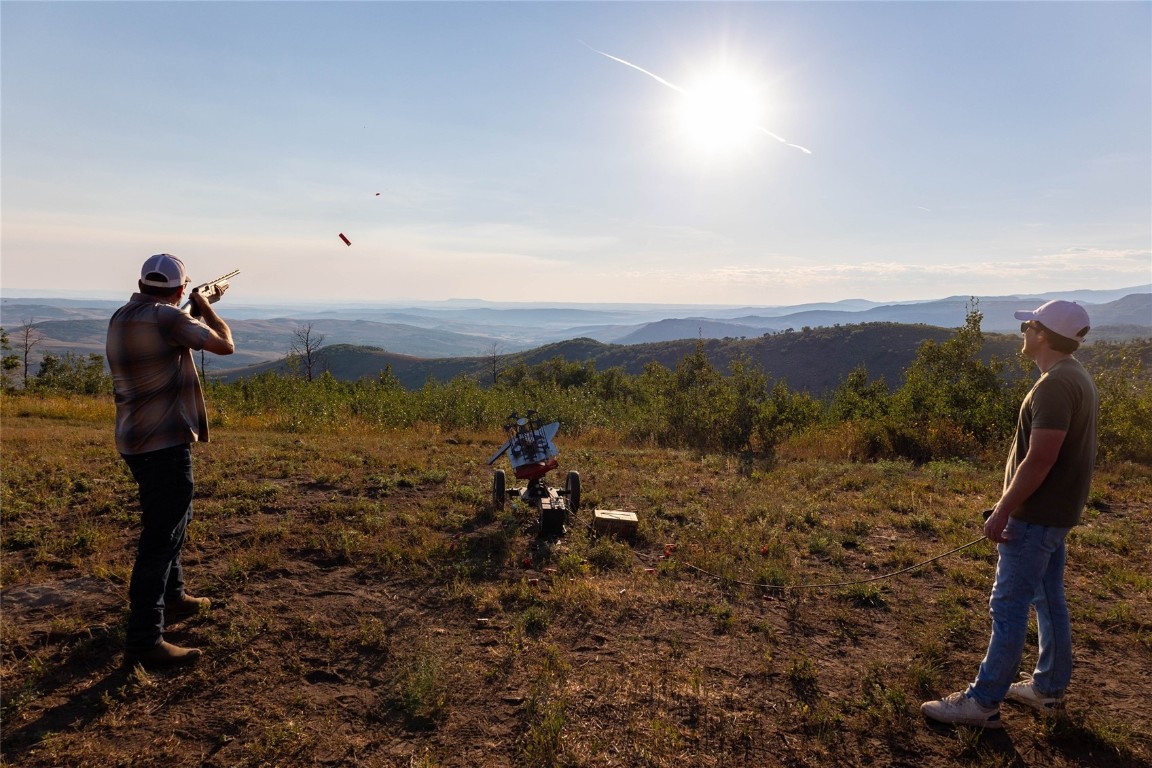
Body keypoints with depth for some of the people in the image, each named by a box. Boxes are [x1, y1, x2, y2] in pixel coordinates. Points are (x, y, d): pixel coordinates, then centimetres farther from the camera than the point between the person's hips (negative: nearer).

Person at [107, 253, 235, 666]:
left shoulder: (120, 318, 10)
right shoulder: (167, 317, -17)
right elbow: (225, 345, -12)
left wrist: (190, 316, 23)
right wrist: (205, 308, 3)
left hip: (135, 441, 10)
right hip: (165, 442, -10)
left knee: (175, 516, 25)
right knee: (161, 535, -6)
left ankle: (171, 597, 41)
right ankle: (143, 640, -3)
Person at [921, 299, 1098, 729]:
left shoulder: (1055, 385, -21)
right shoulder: (1077, 379, 11)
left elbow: (1039, 460, -25)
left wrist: (1002, 512, -19)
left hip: (1036, 516, -10)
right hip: (1055, 513, 10)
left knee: (1009, 608, -3)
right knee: (1049, 601, 18)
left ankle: (983, 703, 5)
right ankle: (1048, 688, 32)